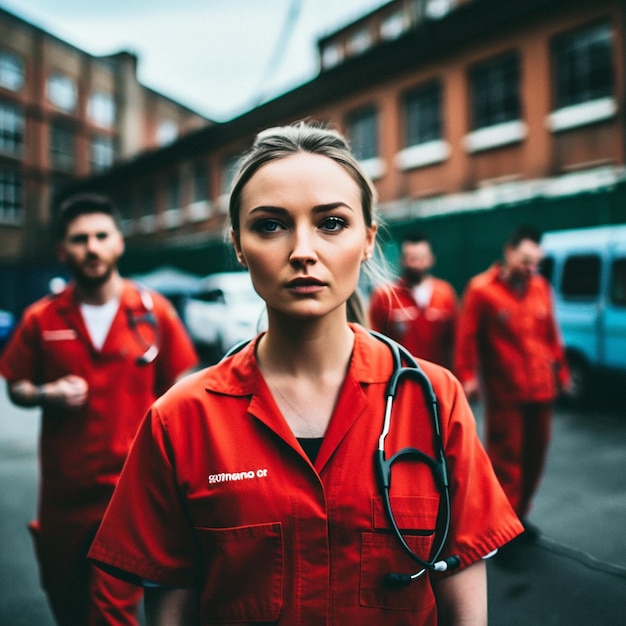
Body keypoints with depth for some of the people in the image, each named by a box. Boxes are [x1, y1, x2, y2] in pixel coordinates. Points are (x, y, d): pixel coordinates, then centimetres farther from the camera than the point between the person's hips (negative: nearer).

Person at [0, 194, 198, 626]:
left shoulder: (154, 311, -5)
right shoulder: (41, 319, -1)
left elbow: (177, 393, 0)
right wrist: (46, 395, -13)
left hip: (130, 488, -3)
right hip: (62, 488, 3)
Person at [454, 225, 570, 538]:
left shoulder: (541, 288, 8)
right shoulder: (481, 289, -8)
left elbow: (551, 334, 13)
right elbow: (467, 338, -11)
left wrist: (561, 371, 15)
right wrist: (467, 377, -16)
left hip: (541, 389, 6)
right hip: (504, 393, -5)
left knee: (535, 454, 13)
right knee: (506, 456, 0)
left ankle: (519, 512, 31)